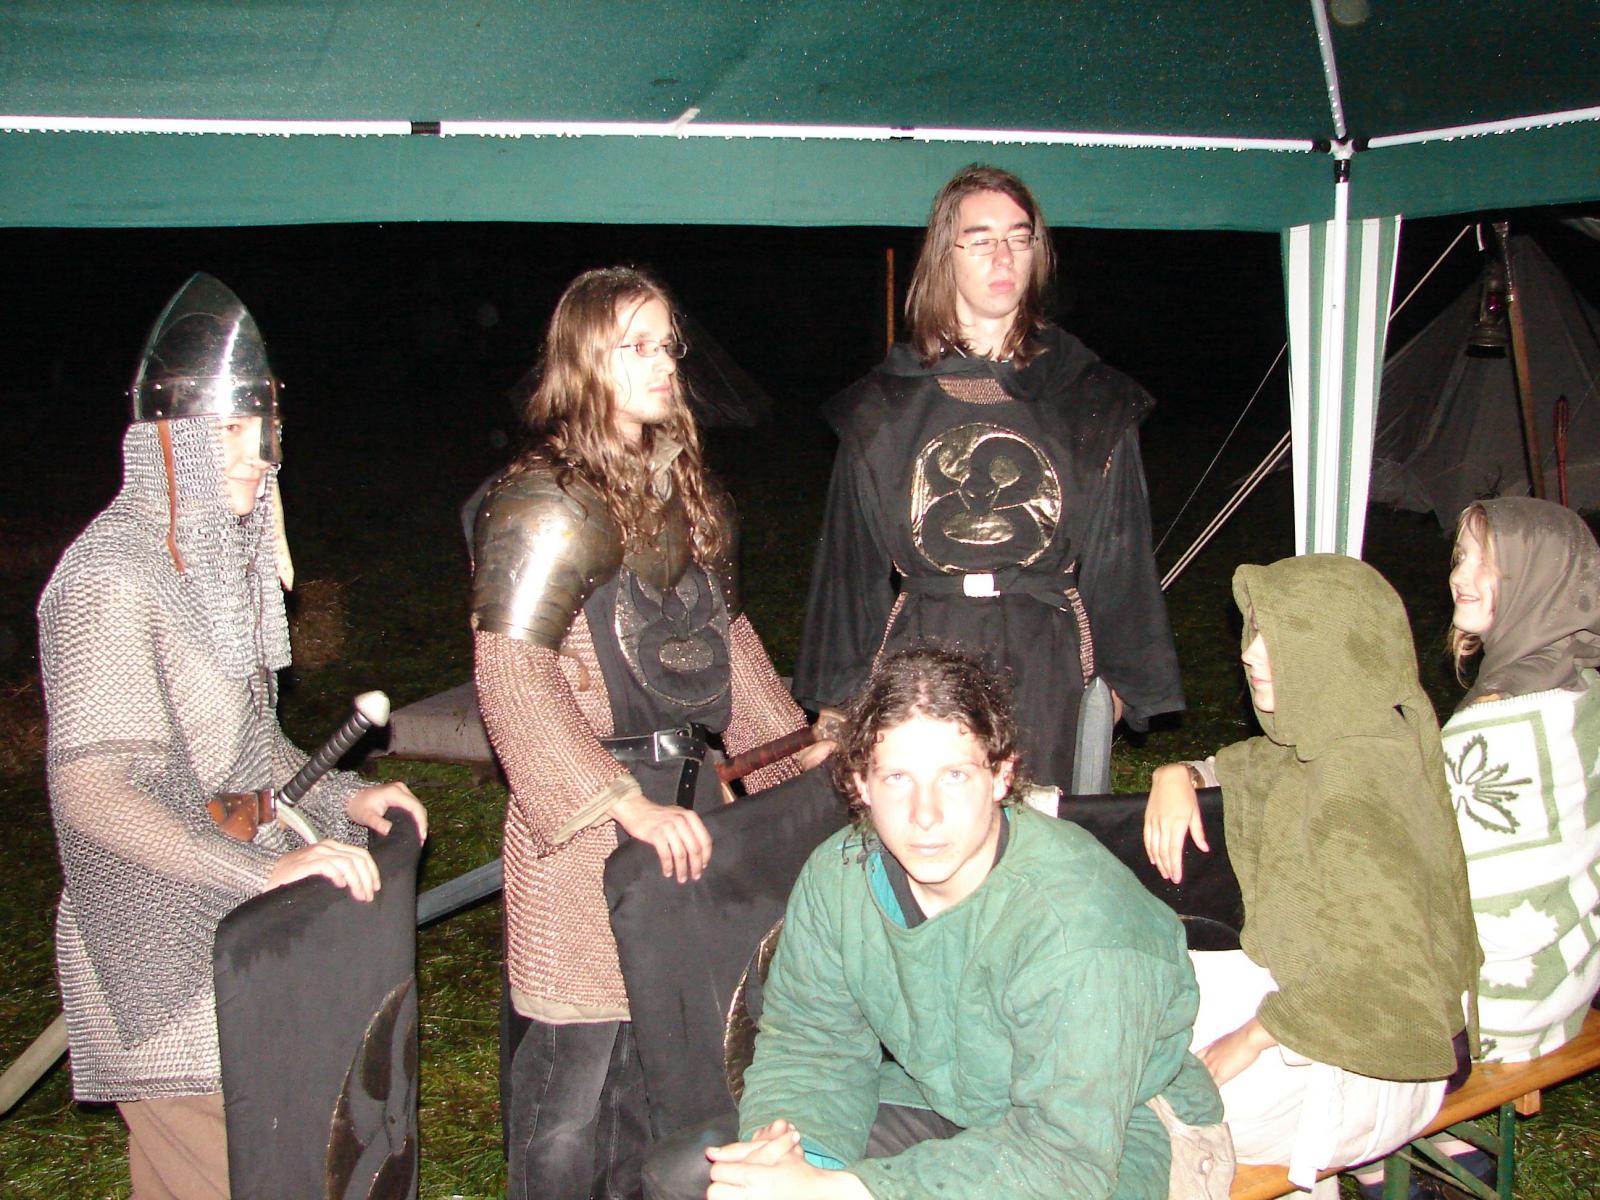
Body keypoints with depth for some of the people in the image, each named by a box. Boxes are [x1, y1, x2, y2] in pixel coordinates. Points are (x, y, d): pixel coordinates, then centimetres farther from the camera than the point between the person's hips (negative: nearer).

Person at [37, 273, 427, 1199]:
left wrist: (339, 796, 7)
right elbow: (89, 789, -26)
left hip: (239, 925, 8)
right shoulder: (114, 578, -20)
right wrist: (265, 868, -32)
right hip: (162, 943, -8)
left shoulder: (224, 551, 9)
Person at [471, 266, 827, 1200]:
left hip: (680, 788, 7)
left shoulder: (679, 485, 13)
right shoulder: (547, 502, -11)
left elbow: (725, 634, 21)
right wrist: (624, 805, -22)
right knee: (576, 1064, 0)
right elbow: (511, 678, -19)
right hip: (585, 816, -7)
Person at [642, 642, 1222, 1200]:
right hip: (934, 1111, 6)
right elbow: (809, 1039, 1)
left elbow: (1066, 1152, -32)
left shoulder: (1081, 924, -30)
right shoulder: (838, 874, -10)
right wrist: (792, 1142, -23)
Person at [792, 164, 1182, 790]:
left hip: (1048, 662, 0)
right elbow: (851, 558, 13)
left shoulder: (1093, 402, 8)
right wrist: (843, 693, 10)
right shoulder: (884, 407, 9)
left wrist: (1121, 679, 6)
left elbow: (1120, 554, 10)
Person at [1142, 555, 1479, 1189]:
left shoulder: (1349, 792, -30)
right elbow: (1246, 769, 18)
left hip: (1355, 1062, -9)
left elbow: (1375, 976, -34)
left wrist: (1246, 1044, -24)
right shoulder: (1336, 739, -2)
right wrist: (1178, 776, -4)